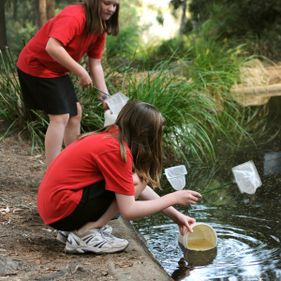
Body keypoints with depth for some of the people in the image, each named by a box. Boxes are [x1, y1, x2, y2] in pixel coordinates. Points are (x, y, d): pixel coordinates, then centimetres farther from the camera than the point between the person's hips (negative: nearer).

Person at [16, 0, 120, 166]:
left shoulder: (100, 29, 1)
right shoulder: (73, 16, -27)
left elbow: (96, 64, 2)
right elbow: (52, 47, -39)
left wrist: (105, 96, -7)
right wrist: (81, 72, -33)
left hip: (57, 70, 10)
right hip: (36, 66, -10)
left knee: (75, 112, 11)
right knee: (60, 116, -14)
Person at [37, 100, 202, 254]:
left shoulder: (111, 136, 9)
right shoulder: (116, 150, -18)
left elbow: (142, 190, 16)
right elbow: (128, 211, -17)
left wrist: (176, 216, 13)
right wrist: (174, 198, -7)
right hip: (62, 210, -9)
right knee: (136, 182, -13)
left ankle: (76, 227, 9)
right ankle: (84, 234, -11)